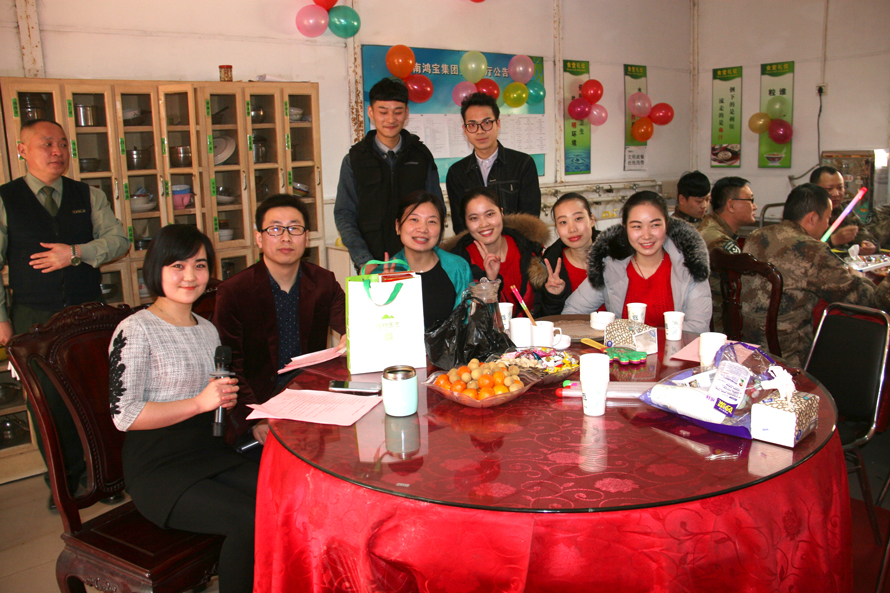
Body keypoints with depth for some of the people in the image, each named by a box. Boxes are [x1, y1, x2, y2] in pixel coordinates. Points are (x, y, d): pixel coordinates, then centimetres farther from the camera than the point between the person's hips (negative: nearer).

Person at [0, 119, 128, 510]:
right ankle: (66, 477, 20)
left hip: (88, 313, 2)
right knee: (48, 402, 4)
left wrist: (76, 252, -14)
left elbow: (118, 240, 3)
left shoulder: (89, 197, 9)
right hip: (33, 318, -1)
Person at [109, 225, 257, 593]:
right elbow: (125, 415, -14)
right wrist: (199, 403, -21)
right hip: (157, 469, -6)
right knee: (250, 520, -26)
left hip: (210, 452, 7)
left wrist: (226, 400, 5)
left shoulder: (207, 329, 15)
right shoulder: (136, 331, -8)